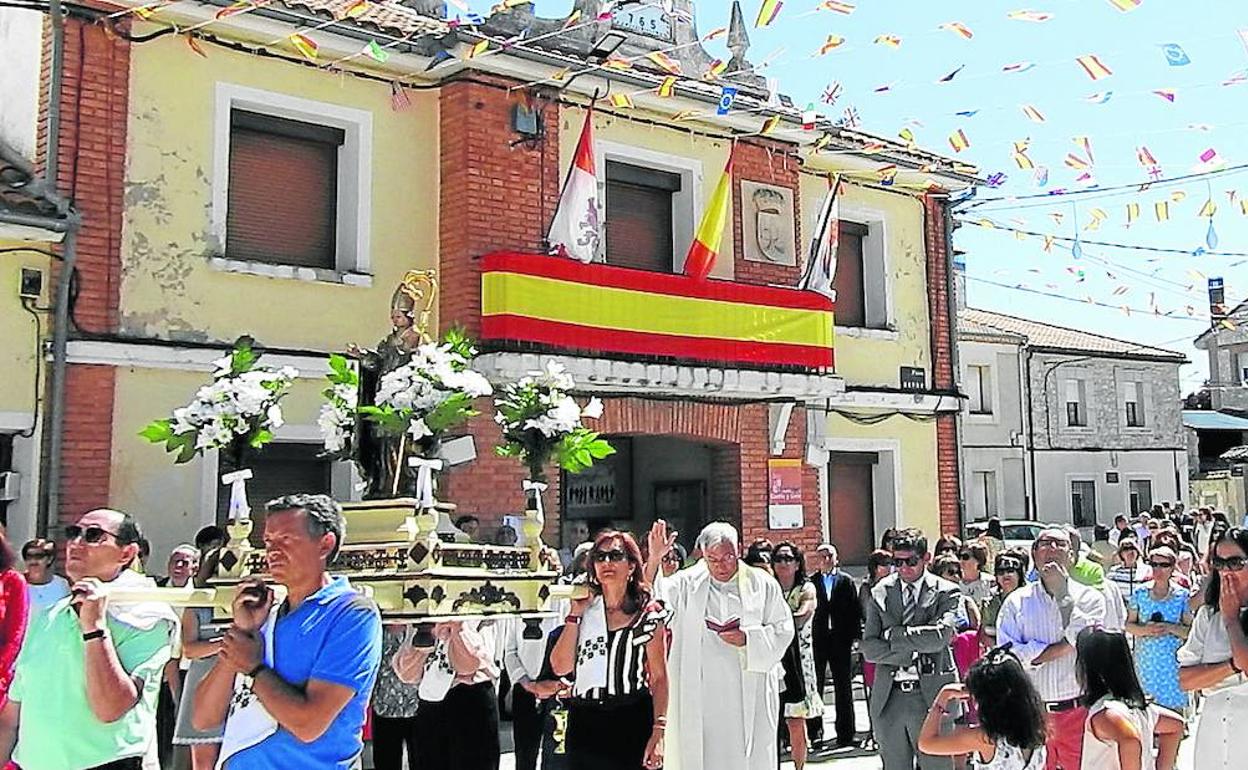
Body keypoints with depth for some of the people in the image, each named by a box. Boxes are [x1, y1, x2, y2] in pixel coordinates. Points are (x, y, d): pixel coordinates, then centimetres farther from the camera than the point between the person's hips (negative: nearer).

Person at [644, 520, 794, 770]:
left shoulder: (762, 584, 4)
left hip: (750, 694, 0)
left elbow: (783, 629, 4)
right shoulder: (687, 584, 4)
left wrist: (748, 639, -13)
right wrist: (654, 559, -24)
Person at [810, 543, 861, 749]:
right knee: (815, 684, 4)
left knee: (843, 686, 6)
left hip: (841, 639, 0)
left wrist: (855, 635, -5)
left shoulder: (846, 581, 5)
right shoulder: (811, 582, 4)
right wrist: (806, 635, -7)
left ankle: (845, 732, 13)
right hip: (817, 639, 0)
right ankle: (814, 730, 14)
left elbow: (855, 609, 2)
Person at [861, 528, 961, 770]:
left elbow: (939, 637, -17)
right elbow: (868, 648, 1)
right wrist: (910, 653, -11)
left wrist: (893, 634, -8)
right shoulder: (880, 593, 6)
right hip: (888, 698, 3)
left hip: (930, 696, -3)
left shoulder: (946, 592, -1)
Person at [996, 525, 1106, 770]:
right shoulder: (1017, 601, 4)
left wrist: (1063, 592, -9)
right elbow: (1008, 657, -8)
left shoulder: (1090, 598, 5)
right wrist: (1066, 645, -10)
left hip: (1078, 712, 0)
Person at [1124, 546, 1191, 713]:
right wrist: (1145, 629, -13)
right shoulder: (1140, 593, 3)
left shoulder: (1182, 595, 0)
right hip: (1146, 660, 1)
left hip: (1172, 660, -1)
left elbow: (1190, 631, 2)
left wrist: (1170, 628, -16)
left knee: (1174, 705, -2)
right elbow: (1129, 625, 6)